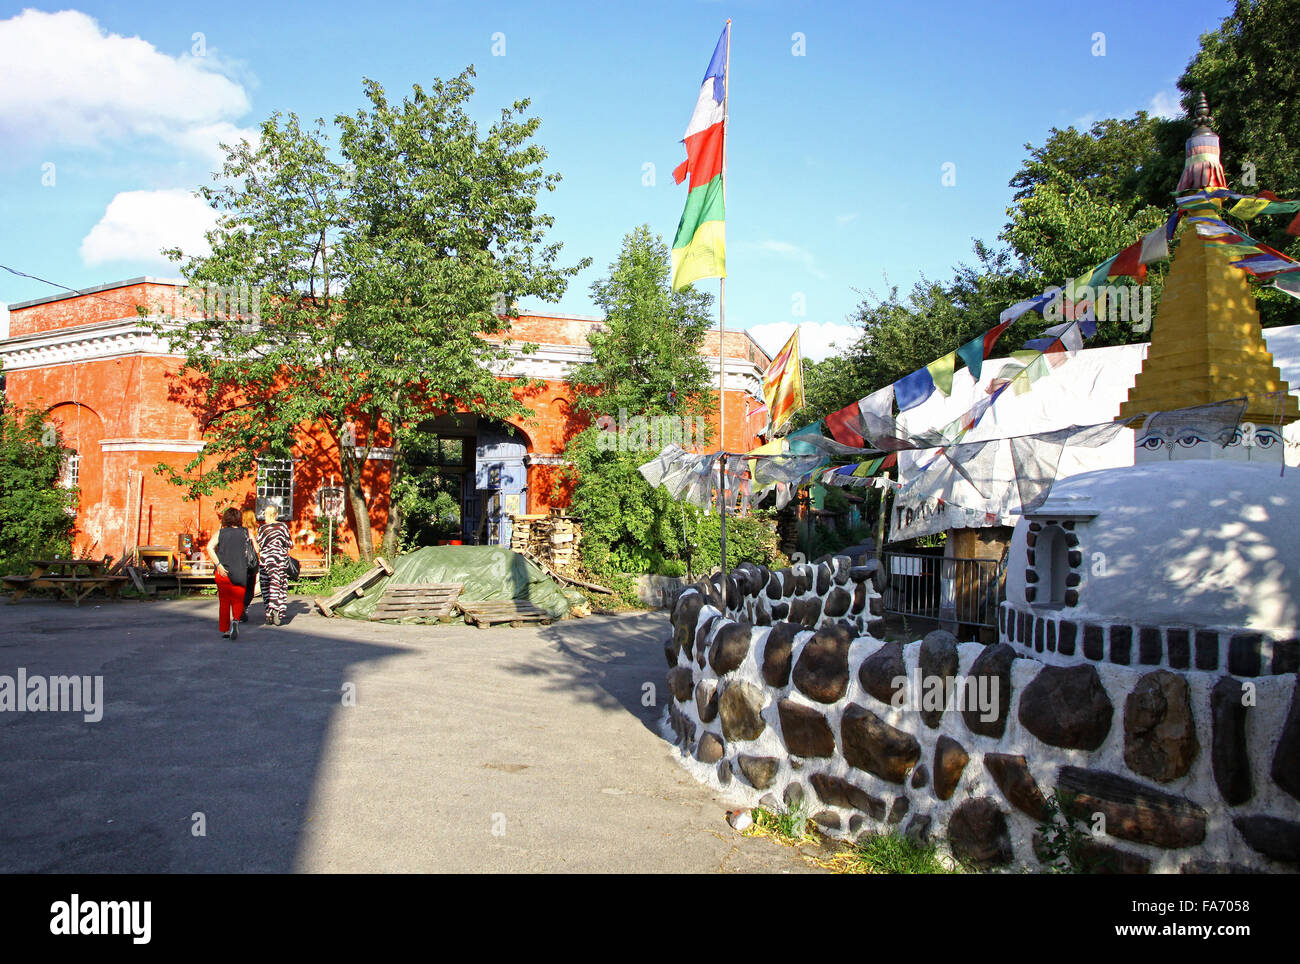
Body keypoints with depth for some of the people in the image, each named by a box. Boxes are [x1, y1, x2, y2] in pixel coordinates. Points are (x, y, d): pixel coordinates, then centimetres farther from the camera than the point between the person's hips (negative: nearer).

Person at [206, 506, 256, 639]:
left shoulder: (220, 533, 4)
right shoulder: (246, 532, 4)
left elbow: (210, 547, -11)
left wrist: (218, 565, -13)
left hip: (223, 572, 0)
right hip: (240, 573, 0)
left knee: (224, 601, 12)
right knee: (238, 601, 8)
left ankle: (224, 630, 12)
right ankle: (235, 620, -19)